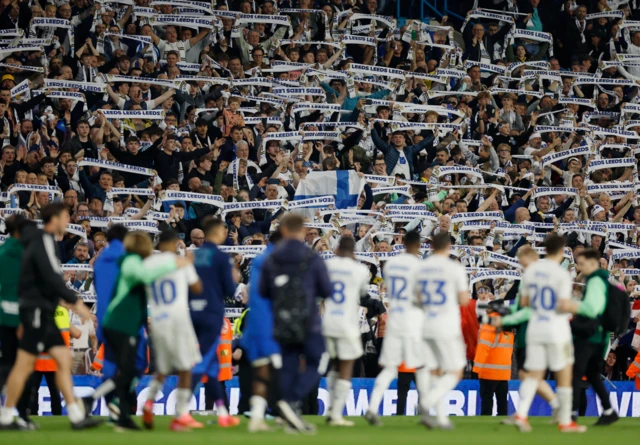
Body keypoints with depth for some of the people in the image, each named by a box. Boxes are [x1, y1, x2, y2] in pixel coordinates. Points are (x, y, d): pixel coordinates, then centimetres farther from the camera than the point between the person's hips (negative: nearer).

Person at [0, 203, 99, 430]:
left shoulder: (39, 240, 16)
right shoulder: (44, 241, -14)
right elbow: (51, 277, -22)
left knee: (64, 359, 6)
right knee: (25, 364, -5)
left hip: (43, 312, 10)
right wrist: (75, 301, -19)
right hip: (37, 310, -10)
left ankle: (76, 416, 4)